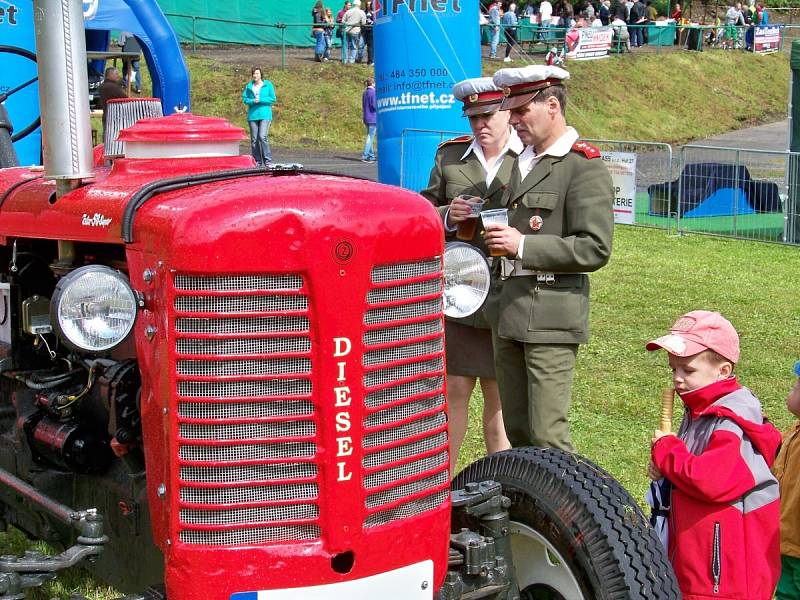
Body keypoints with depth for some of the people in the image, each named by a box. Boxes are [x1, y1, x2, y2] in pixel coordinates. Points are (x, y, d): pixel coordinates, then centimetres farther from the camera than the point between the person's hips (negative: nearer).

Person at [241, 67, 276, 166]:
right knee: (254, 139, 3)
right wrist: (252, 101, -10)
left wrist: (260, 100, -11)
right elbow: (244, 98, 10)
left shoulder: (268, 84, 3)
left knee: (262, 137, -16)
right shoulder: (249, 86, 10)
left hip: (265, 115, -3)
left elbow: (272, 99, 0)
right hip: (252, 115, 3)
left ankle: (268, 160, -10)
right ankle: (257, 161, 11)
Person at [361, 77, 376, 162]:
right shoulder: (373, 92, -13)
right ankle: (364, 156, -8)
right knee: (370, 137, -5)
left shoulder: (364, 93, 12)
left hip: (366, 118, 8)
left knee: (369, 137, 14)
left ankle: (371, 156, 16)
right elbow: (374, 105, -19)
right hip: (373, 118, -8)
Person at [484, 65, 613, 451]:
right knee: (517, 431, 12)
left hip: (550, 316, -8)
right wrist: (501, 240, 11)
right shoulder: (523, 161, 17)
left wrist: (523, 245, -19)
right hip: (507, 315, 8)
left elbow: (595, 249, -17)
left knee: (547, 435, -8)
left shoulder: (585, 168, -10)